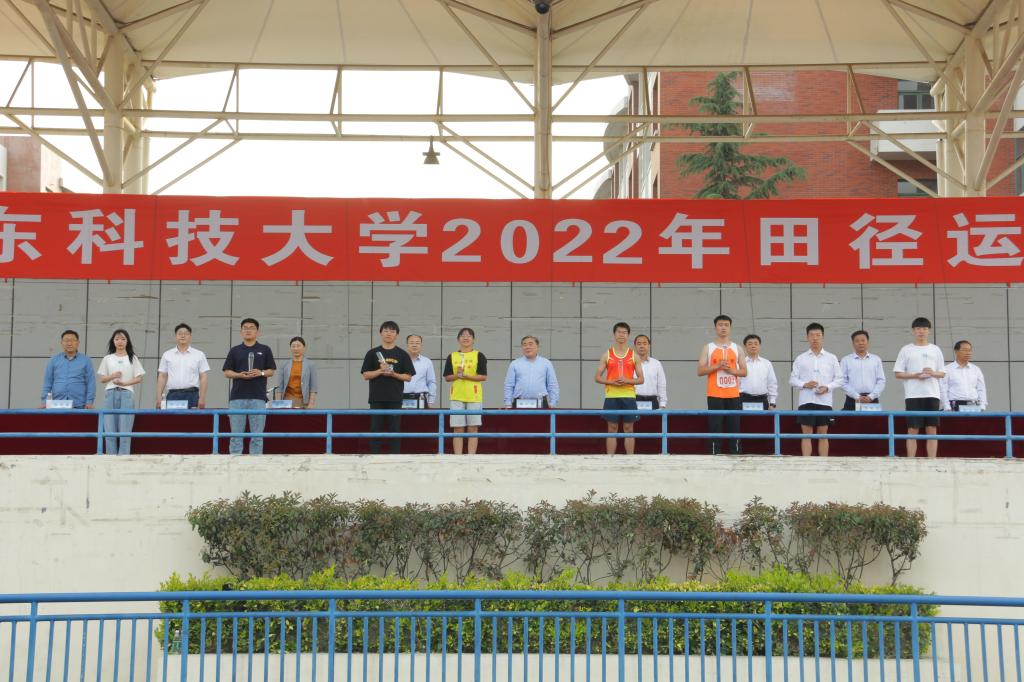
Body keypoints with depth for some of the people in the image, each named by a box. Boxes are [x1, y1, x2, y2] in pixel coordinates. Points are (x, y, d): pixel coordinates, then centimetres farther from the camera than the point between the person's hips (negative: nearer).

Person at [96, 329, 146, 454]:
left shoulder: (133, 358, 10)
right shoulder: (107, 358, 13)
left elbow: (139, 379, 4)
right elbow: (102, 379, 11)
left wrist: (124, 383, -12)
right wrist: (112, 376, -9)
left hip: (126, 394, -1)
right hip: (110, 394, 2)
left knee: (125, 430, -6)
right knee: (110, 430, -2)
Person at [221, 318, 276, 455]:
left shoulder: (265, 350, 9)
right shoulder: (235, 351, 10)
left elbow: (271, 371, 8)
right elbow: (227, 372, 8)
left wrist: (261, 373, -12)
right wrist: (239, 375, -11)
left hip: (258, 397, -1)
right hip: (237, 396, 1)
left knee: (257, 434, 1)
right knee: (236, 433, 1)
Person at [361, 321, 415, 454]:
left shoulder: (402, 354, 6)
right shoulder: (372, 353, 6)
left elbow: (408, 377, 4)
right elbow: (366, 375, 3)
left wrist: (393, 374, -13)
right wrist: (380, 371, -13)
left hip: (395, 399, 0)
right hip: (377, 398, 0)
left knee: (394, 429, 1)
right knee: (375, 429, 1)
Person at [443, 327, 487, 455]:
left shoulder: (479, 356, 3)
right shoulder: (452, 356, 10)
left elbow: (483, 377, -3)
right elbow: (447, 377, 9)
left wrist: (466, 376, -14)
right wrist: (457, 375, -11)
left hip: (474, 396, -2)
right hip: (457, 396, 2)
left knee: (473, 428, -1)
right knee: (458, 429, 1)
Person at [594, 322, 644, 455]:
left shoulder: (634, 355, 7)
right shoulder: (607, 355, 7)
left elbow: (641, 379, 6)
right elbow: (597, 377, 5)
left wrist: (627, 381, -12)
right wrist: (611, 382, -12)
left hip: (629, 396, 0)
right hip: (611, 396, 0)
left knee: (628, 428, 3)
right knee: (612, 429, 2)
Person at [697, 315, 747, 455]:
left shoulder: (737, 348, 12)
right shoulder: (708, 348, 5)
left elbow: (744, 372, 11)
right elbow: (700, 371, -1)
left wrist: (732, 370, -9)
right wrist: (717, 366, -13)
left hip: (733, 395, 2)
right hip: (715, 395, -2)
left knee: (734, 429, 1)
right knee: (715, 429, -5)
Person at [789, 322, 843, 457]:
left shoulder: (831, 358, 7)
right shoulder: (800, 358, 6)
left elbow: (839, 379, 6)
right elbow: (792, 379, 6)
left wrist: (827, 387, -10)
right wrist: (804, 384, -13)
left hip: (824, 401, 0)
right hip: (806, 401, 0)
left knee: (823, 435, 5)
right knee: (806, 434, 0)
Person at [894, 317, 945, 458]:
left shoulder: (935, 350, 12)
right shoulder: (906, 350, 6)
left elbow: (942, 373, 13)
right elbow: (898, 374, 3)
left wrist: (933, 373, -8)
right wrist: (914, 375, -12)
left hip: (932, 394, 2)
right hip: (913, 395, -2)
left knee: (932, 429, 1)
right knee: (912, 430, -3)